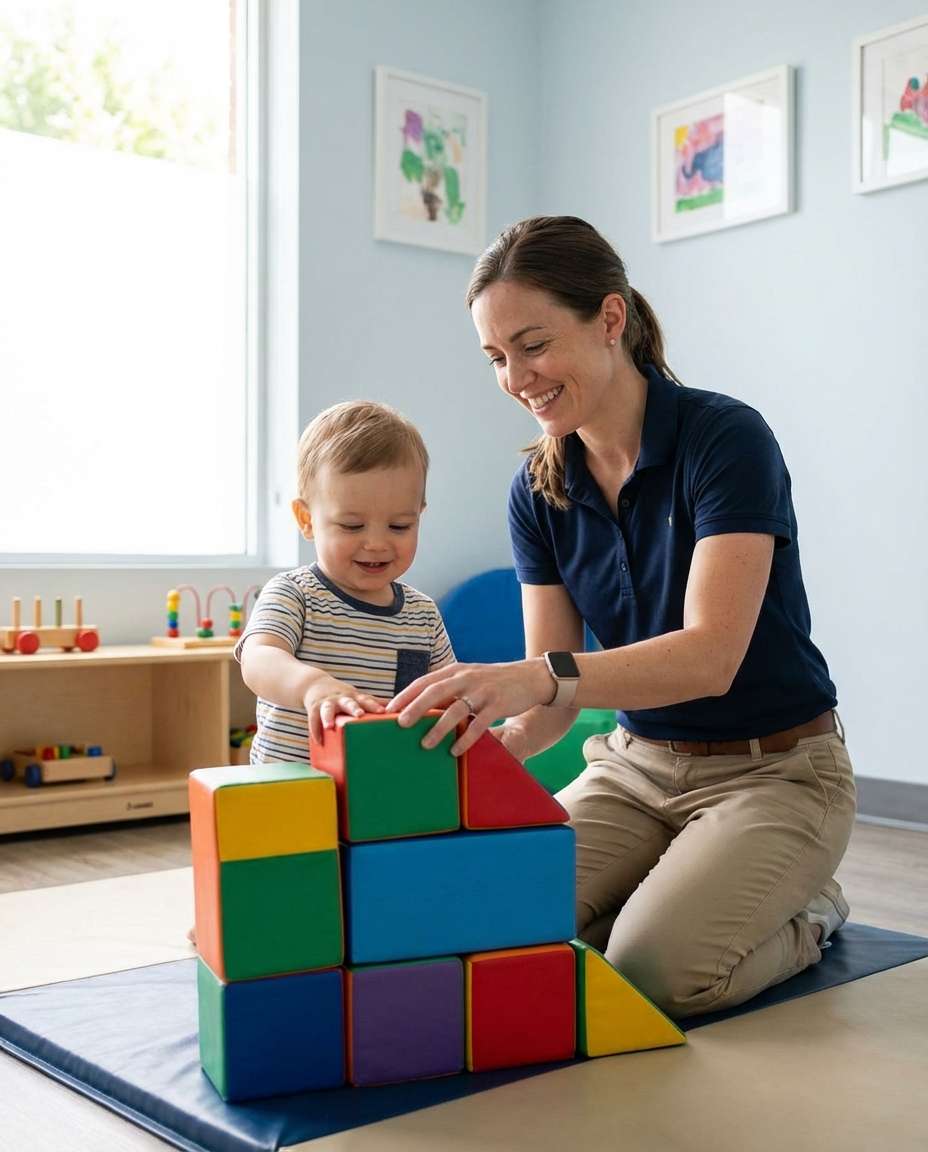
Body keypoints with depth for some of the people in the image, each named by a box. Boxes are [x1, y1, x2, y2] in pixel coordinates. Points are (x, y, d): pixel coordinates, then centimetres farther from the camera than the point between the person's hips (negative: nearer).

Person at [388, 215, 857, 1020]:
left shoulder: (724, 437, -19)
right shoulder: (538, 493, -1)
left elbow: (711, 655, -31)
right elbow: (553, 700, -4)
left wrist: (538, 676, -46)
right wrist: (476, 753, -25)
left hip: (772, 772, -5)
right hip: (636, 766, 5)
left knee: (653, 968, -26)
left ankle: (804, 917, 6)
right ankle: (676, 890, 10)